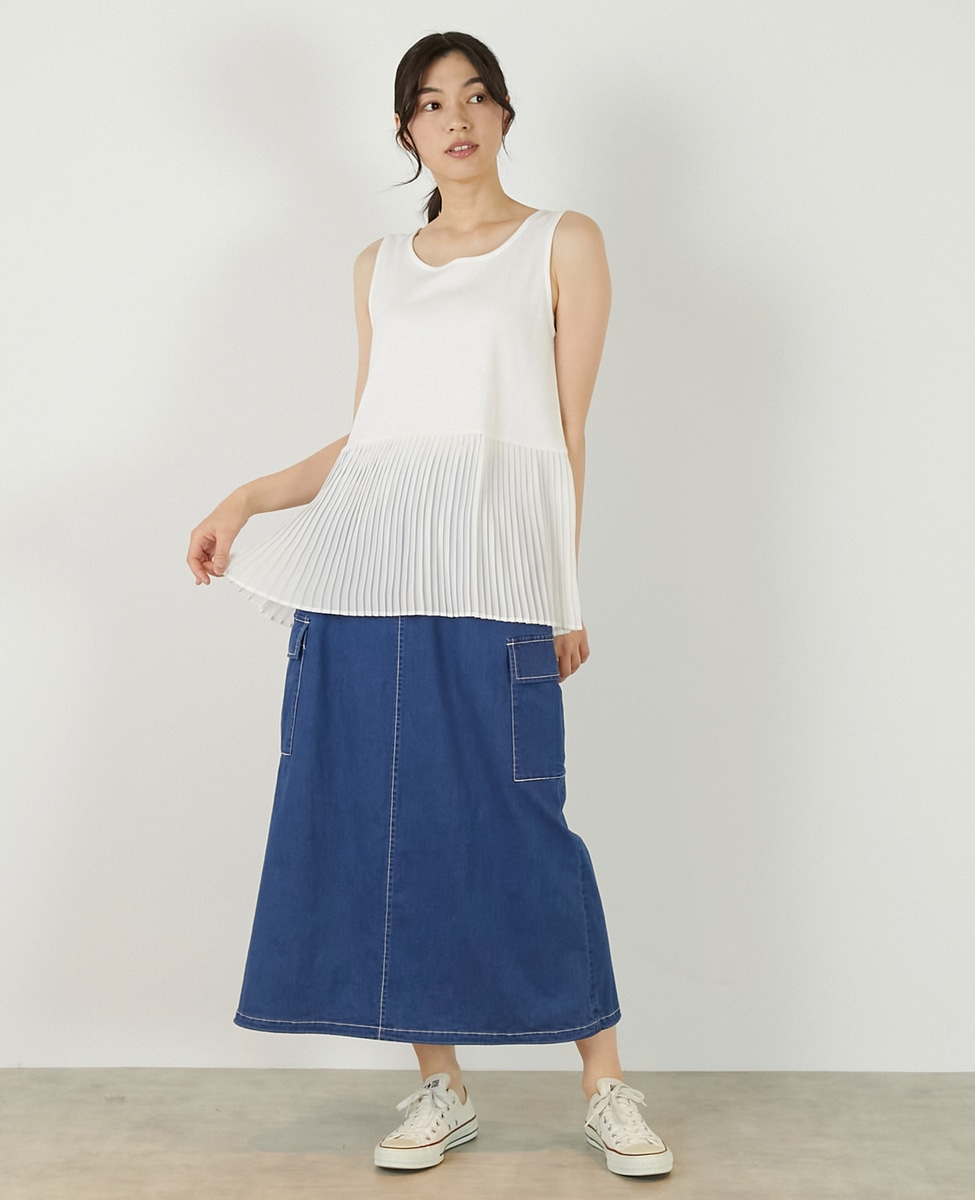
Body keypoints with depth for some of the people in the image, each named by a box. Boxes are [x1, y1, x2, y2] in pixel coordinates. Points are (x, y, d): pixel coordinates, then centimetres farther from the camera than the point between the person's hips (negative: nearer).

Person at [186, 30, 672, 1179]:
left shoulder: (564, 244, 9)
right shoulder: (379, 265, 20)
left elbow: (570, 432, 4)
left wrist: (567, 594, -2)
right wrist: (243, 501, 10)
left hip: (491, 564, -4)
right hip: (370, 559, 4)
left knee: (512, 818, -7)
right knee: (383, 816, 1)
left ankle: (605, 1087, 8)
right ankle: (440, 1090, 14)